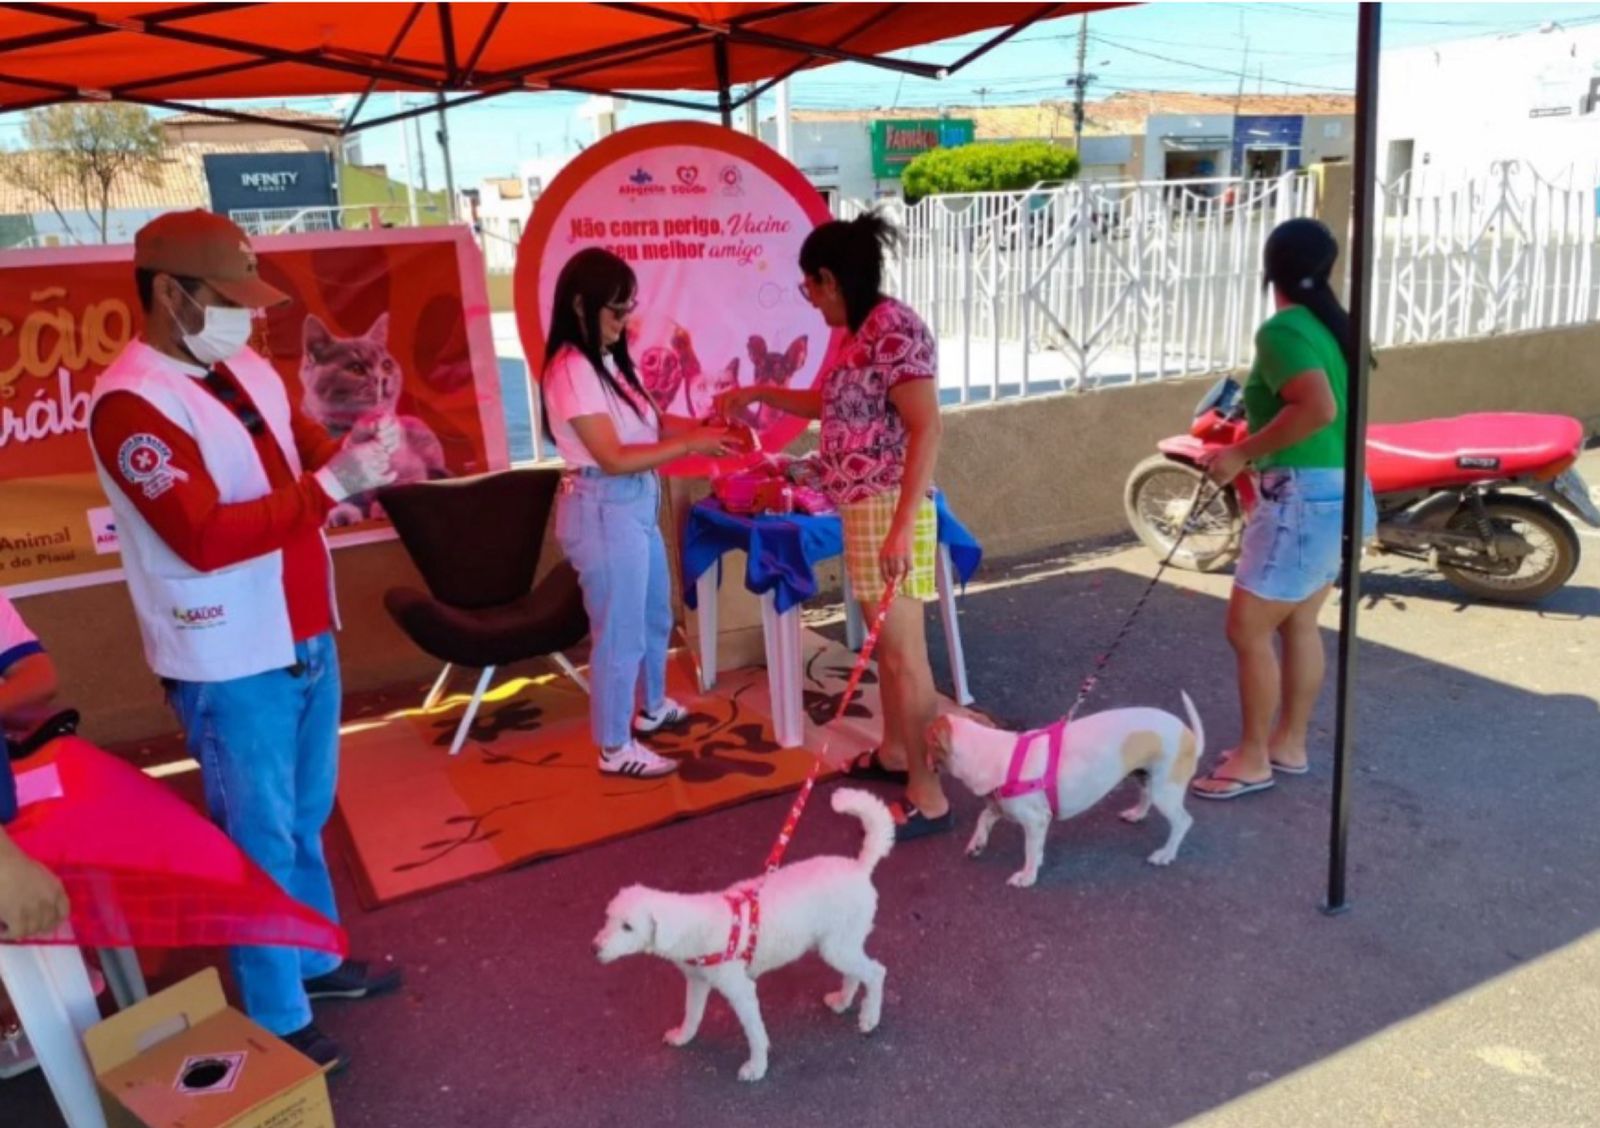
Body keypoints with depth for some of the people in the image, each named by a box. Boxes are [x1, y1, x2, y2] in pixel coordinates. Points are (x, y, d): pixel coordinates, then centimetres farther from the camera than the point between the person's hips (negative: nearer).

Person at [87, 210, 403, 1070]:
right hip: (231, 661, -8)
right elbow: (207, 537, -26)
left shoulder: (248, 370, 7)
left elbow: (306, 457, 18)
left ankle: (316, 958, 39)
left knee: (307, 819, 21)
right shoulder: (130, 403, -19)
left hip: (305, 636, 8)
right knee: (261, 838, 5)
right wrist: (333, 484, -26)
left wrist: (359, 455, -5)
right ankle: (276, 1018, 22)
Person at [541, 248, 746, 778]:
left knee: (655, 615, 24)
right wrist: (690, 445, -22)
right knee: (620, 630, 2)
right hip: (604, 510, -10)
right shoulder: (571, 370, -20)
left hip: (637, 504, 10)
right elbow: (613, 457, -24)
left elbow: (646, 420, 10)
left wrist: (702, 427, -6)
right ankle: (615, 747, 18)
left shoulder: (608, 360, 9)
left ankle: (653, 708, 45)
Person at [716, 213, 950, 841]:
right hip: (863, 509, 10)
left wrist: (903, 525, -27)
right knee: (886, 641, 20)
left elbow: (927, 430, -23)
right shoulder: (860, 332, 13)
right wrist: (759, 394, 29)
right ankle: (894, 752, 37)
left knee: (903, 653, -5)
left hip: (888, 510, -10)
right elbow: (831, 403, 31)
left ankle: (928, 797, 4)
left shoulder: (894, 331, -17)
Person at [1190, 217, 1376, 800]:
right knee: (1299, 623, 18)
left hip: (1304, 496, -10)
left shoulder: (1282, 330, -16)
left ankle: (1253, 761, 10)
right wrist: (1256, 445, 17)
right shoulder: (1330, 323, 11)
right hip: (1337, 492, 10)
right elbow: (1328, 406, 16)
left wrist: (1241, 453, -22)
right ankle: (1288, 745, 30)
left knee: (1247, 629, -1)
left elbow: (1319, 409, -29)